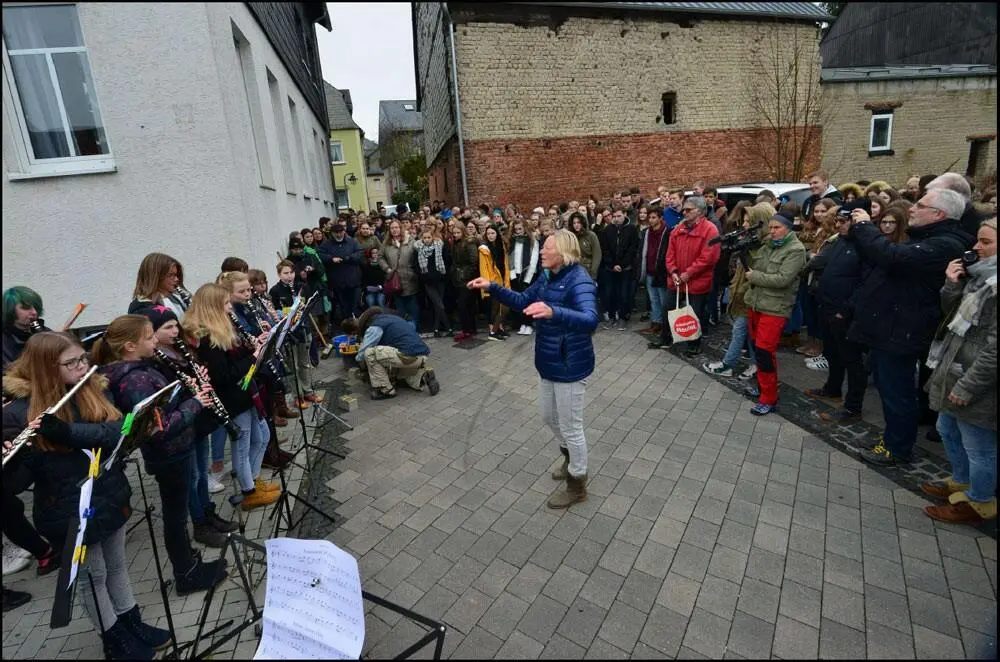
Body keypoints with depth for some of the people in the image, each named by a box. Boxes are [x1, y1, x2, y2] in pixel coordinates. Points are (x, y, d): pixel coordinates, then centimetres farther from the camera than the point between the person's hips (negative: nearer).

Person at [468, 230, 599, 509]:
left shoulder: (579, 281, -23)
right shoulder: (547, 276, 4)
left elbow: (590, 319, -39)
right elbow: (523, 301, 14)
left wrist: (553, 312, -55)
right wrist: (492, 287, 3)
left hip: (569, 365, -9)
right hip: (548, 361, 9)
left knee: (570, 426, 6)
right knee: (549, 416, 25)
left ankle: (577, 485, 28)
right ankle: (570, 457, 51)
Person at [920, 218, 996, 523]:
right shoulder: (982, 275, 7)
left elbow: (994, 346, -24)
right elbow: (953, 314, 12)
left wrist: (968, 386, -20)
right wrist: (952, 285, -5)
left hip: (976, 382, -9)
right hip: (954, 371, 9)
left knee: (979, 446, 9)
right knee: (948, 429, 24)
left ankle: (979, 503, 27)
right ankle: (962, 482, 44)